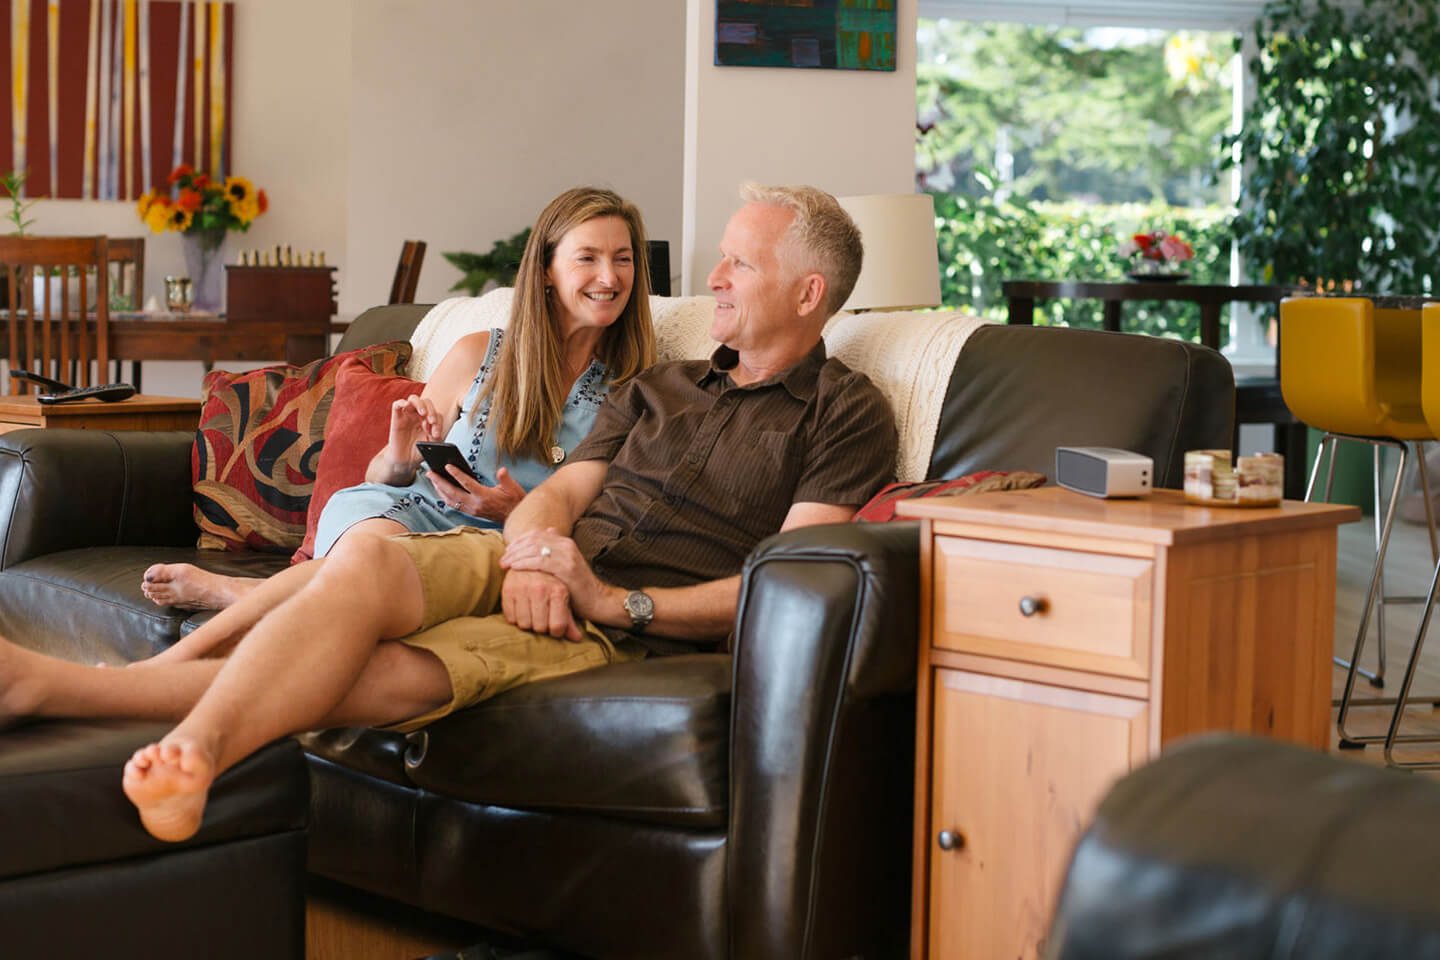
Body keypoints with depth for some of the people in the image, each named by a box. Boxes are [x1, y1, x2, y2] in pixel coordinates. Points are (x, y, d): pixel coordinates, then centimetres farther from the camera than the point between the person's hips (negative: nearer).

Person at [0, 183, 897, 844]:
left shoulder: (846, 413, 7)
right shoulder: (660, 386, 28)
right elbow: (557, 492, 17)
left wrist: (613, 601, -15)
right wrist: (532, 548, -9)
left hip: (617, 623, -6)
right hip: (526, 567, 6)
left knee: (389, 675, -31)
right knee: (366, 558, -31)